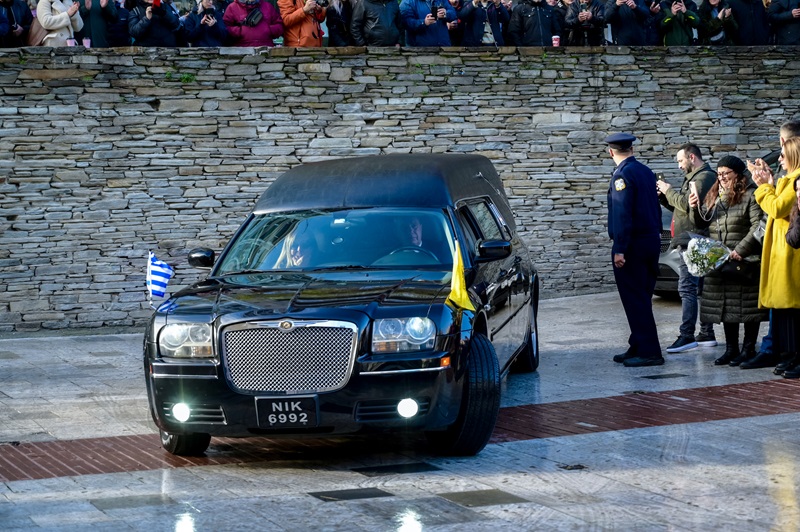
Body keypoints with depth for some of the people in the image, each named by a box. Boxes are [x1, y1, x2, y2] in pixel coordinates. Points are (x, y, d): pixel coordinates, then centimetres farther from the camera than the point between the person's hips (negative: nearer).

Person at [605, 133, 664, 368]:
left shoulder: (622, 175, -14)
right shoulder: (646, 172, 12)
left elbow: (623, 214, -20)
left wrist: (620, 249, -21)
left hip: (633, 245, -9)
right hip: (651, 242, 9)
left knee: (635, 300, -4)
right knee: (642, 299, 15)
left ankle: (648, 351, -4)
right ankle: (639, 347, 21)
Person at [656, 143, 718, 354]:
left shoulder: (704, 177, -10)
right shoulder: (694, 177, 23)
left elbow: (687, 204, -21)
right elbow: (681, 206, 24)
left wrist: (669, 191, -7)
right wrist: (664, 195, 10)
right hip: (690, 241, 11)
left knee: (687, 288, -14)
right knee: (700, 287, 12)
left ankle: (686, 335, -17)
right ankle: (707, 334, 16)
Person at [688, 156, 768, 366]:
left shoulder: (750, 196, -8)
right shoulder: (713, 196, 14)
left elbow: (757, 226, -15)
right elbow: (701, 223, 19)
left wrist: (741, 250, -20)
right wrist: (695, 208, -1)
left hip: (744, 261, -7)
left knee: (747, 306, -2)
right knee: (725, 306, 10)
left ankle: (748, 349, 6)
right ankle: (731, 349, 18)